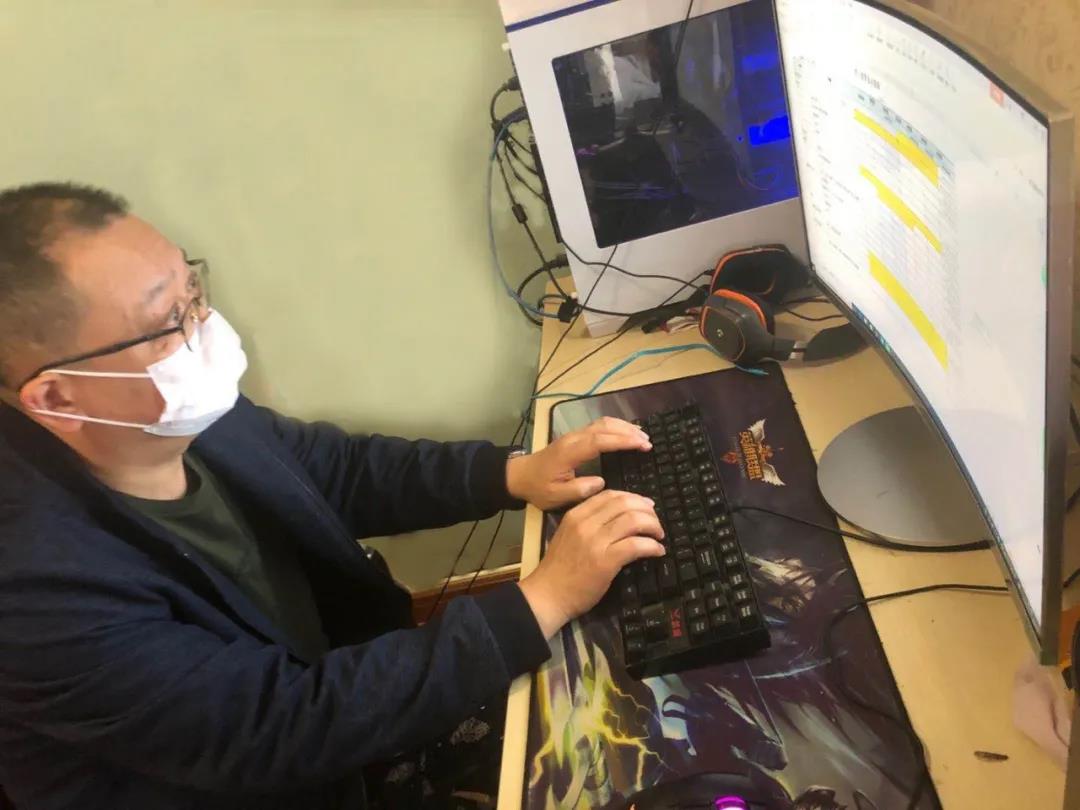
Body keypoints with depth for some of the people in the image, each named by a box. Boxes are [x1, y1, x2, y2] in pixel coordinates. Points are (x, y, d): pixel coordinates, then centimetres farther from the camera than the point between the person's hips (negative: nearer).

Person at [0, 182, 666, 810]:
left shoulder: (185, 419, -14)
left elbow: (338, 469, 2)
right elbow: (297, 724, -33)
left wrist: (511, 475, -10)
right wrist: (544, 601, -31)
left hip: (334, 672, 6)